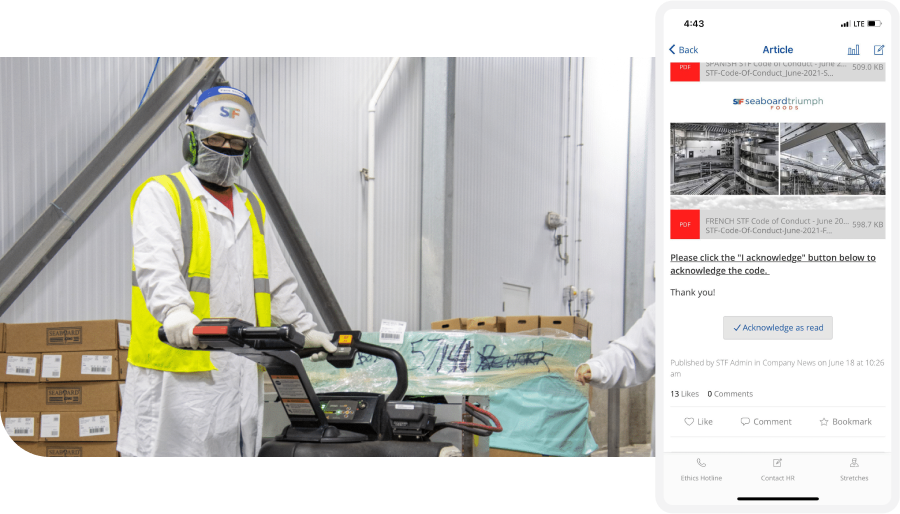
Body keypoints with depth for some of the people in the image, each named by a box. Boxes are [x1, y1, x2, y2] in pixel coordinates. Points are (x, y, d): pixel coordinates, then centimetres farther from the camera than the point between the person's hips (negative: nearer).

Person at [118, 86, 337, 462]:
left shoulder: (253, 209, 21)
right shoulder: (161, 195, -1)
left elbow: (277, 283, 28)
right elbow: (157, 264, -20)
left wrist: (306, 330, 25)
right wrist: (176, 310, -38)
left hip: (242, 374, 6)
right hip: (177, 374, -6)